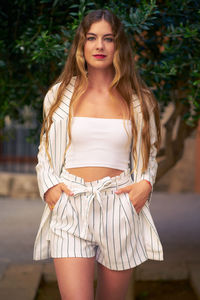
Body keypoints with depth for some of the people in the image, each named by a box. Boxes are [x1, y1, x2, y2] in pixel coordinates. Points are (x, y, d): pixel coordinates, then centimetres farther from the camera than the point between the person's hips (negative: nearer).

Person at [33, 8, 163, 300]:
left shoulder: (138, 100, 7)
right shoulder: (60, 94, 7)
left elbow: (148, 155, 17)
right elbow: (45, 150, 15)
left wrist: (146, 183, -3)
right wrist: (48, 185, -2)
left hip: (119, 208, 1)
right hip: (70, 207, -1)